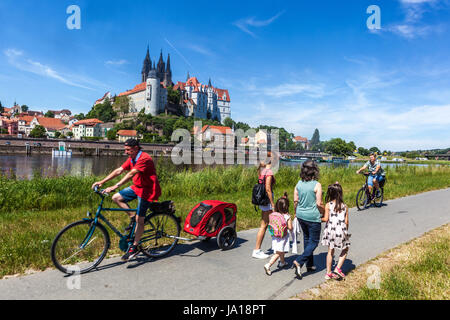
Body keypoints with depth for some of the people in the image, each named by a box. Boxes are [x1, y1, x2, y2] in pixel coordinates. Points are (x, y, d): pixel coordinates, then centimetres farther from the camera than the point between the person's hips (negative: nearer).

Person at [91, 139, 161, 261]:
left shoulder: (144, 159, -23)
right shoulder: (132, 159, 6)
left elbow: (131, 174, -33)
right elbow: (119, 171, 4)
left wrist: (115, 186, -39)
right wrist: (102, 182, -2)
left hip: (147, 190, -9)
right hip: (137, 187, 9)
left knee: (140, 220, -4)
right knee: (116, 198, -1)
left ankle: (135, 247, 8)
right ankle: (132, 217, 12)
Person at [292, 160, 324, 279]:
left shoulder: (299, 184, -1)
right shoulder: (317, 185, -16)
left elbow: (295, 201, 3)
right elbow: (319, 204, -14)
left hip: (301, 215, 6)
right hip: (313, 217, -6)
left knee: (307, 239, 20)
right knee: (314, 242, 7)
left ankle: (310, 264, 31)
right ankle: (299, 262, -7)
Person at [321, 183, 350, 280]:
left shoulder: (328, 205, -6)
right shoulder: (344, 206, 0)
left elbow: (326, 219, -12)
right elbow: (346, 221, 1)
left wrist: (320, 219, 8)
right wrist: (346, 231, 15)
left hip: (330, 231, 1)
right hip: (341, 231, 0)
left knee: (330, 251, 13)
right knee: (345, 250, 20)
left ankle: (328, 273, 19)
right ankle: (338, 269, 10)